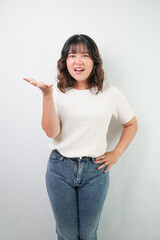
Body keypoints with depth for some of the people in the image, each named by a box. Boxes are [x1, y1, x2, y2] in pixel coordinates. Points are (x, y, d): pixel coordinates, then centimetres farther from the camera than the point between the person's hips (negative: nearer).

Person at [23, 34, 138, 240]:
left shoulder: (110, 93, -2)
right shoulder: (58, 92, -4)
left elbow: (131, 124, 11)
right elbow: (51, 132, -15)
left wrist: (116, 154, 3)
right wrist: (47, 95, -25)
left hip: (95, 170, 0)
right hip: (60, 169, 0)